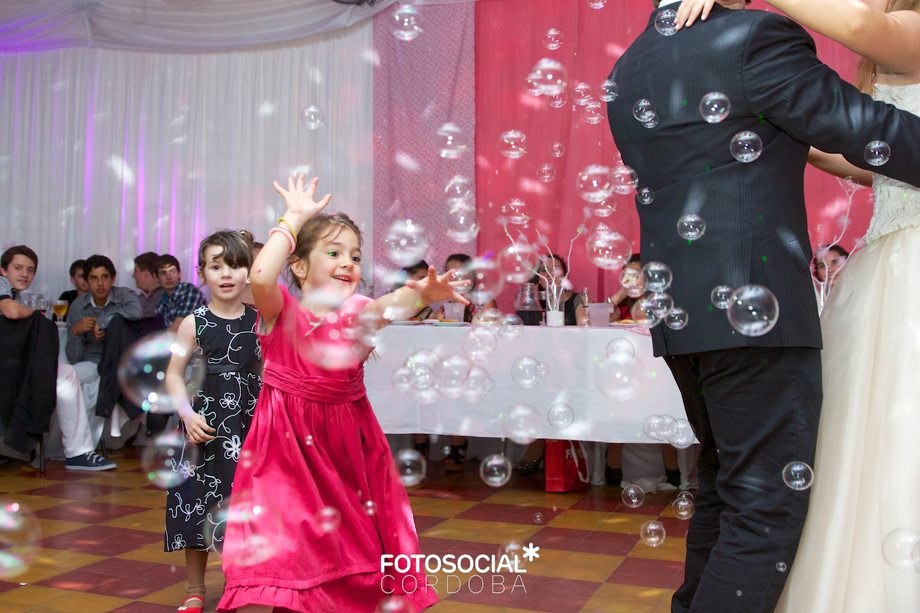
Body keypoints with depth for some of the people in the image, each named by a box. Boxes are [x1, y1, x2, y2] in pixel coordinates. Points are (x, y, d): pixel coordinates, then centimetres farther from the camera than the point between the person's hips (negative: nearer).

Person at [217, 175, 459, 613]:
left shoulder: (356, 312, 1)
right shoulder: (282, 311, -7)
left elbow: (389, 305, -21)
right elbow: (261, 277, -29)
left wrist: (423, 294, -43)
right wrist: (294, 219, -20)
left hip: (348, 444, 3)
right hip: (289, 445, -3)